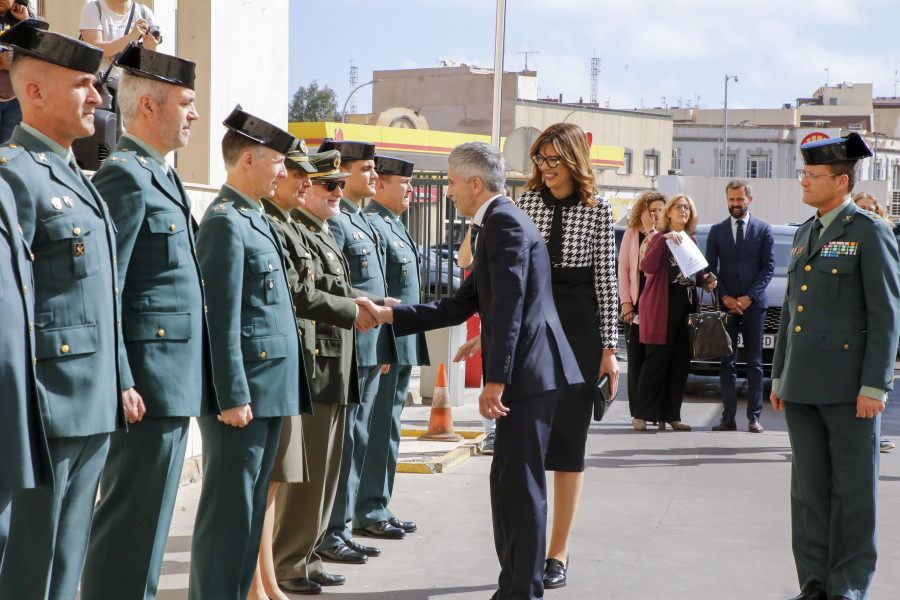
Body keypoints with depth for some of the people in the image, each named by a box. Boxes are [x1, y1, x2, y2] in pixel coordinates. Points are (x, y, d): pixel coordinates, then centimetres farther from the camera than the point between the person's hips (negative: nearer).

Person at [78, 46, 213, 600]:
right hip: (149, 385, -10)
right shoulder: (124, 175, -13)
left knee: (147, 518, 15)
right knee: (133, 517, -5)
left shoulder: (162, 176, 18)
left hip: (175, 384, 10)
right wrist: (120, 386, -21)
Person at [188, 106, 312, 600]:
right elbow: (222, 322, -17)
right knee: (228, 512, -4)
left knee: (251, 507, 14)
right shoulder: (225, 222, -13)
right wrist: (233, 397, -19)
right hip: (243, 393, -10)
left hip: (269, 392, 10)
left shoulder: (256, 219, 17)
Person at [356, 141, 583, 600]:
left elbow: (509, 304, -20)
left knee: (520, 484, -6)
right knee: (509, 482, 15)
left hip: (528, 372, -11)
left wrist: (495, 380, -23)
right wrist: (387, 315, 19)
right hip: (524, 375, 11)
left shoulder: (505, 222, -12)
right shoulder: (492, 226, 21)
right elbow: (460, 306, 22)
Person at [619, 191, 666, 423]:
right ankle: (637, 411, 5)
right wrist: (626, 302, 0)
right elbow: (623, 269, 8)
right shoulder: (631, 234, 12)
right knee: (636, 358, 0)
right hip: (636, 306, 1)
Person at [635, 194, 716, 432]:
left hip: (686, 305, 6)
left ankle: (670, 415, 9)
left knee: (681, 362, 4)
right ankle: (643, 415, -1)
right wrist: (664, 240, -25)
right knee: (657, 360, -7)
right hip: (661, 306, -6)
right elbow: (647, 267, -17)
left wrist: (705, 281, 5)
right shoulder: (659, 238, 0)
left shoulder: (691, 240, 19)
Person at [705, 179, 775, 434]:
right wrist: (725, 297, -6)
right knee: (726, 362, 0)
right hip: (725, 305, 1)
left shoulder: (763, 230, 7)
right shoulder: (717, 231, 11)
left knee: (754, 363, 0)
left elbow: (768, 267, 1)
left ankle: (754, 417, 2)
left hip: (753, 304, -1)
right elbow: (710, 267, 7)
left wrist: (749, 297, -9)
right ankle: (729, 417, 1)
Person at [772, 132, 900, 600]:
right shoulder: (804, 235, 16)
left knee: (853, 489, 1)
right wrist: (779, 376, 18)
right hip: (802, 386, 7)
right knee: (809, 488, 10)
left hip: (849, 386, -7)